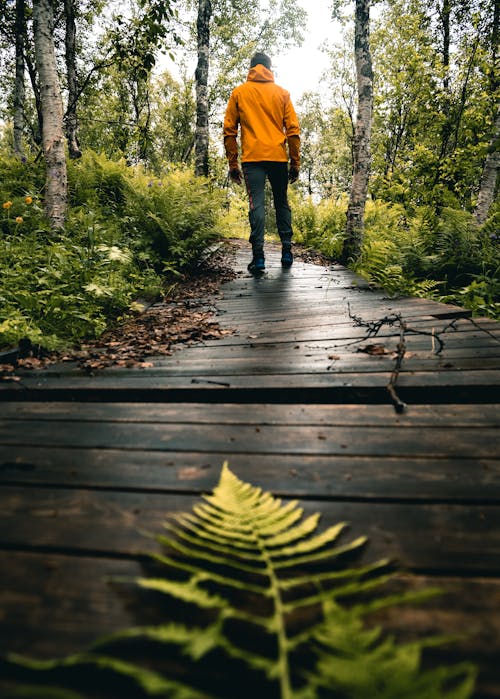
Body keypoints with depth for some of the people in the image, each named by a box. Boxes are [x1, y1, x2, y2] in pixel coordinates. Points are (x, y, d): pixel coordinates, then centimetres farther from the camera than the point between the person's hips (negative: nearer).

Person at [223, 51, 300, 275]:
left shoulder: (238, 93, 10)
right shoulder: (282, 93, 12)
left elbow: (229, 131, 6)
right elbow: (293, 130, 7)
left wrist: (232, 164, 9)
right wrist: (295, 163, 11)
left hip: (252, 157, -1)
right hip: (279, 157, 2)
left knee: (256, 204, -5)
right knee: (282, 203, 13)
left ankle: (258, 257, -14)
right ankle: (286, 252, 13)